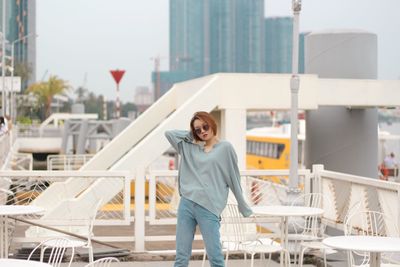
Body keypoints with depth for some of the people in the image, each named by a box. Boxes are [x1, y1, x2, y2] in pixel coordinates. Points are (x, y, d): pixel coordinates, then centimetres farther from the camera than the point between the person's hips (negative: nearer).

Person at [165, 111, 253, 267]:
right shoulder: (190, 147, 14)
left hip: (209, 208, -4)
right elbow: (169, 133, 21)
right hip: (186, 204, 4)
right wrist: (190, 136, 15)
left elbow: (234, 179, 7)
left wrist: (244, 209, 10)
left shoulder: (225, 147, 4)